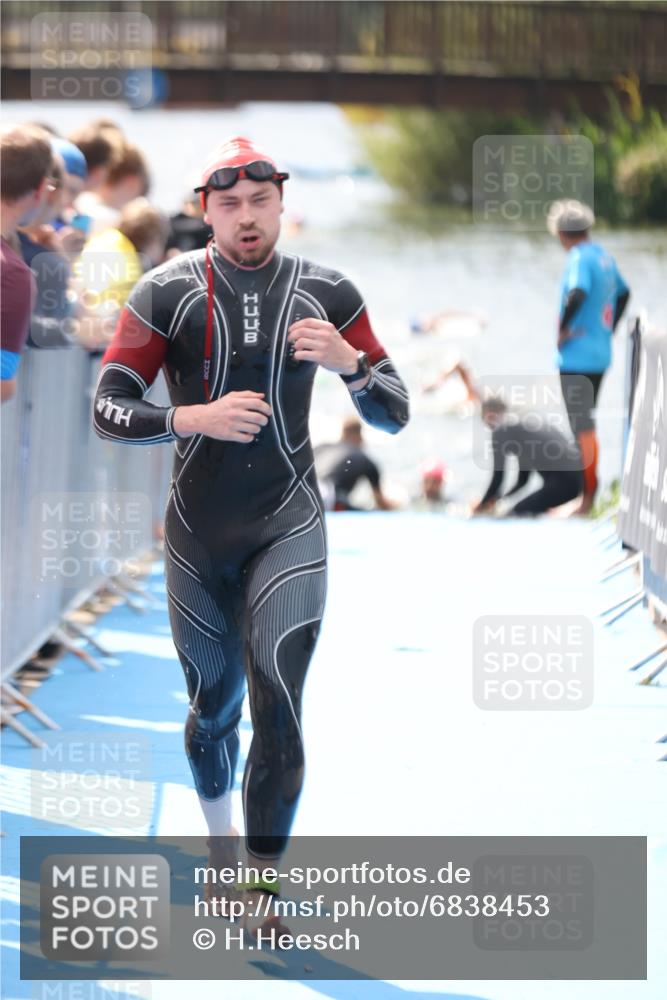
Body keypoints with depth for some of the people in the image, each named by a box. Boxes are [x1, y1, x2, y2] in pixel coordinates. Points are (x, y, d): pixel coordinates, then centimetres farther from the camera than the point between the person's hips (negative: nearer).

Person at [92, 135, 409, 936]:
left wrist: (347, 360, -18)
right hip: (197, 532, 1)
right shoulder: (167, 293, -5)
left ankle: (260, 886, -4)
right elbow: (108, 411, -8)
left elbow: (394, 415, 2)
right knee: (213, 705, 14)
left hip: (286, 527, -1)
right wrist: (198, 418, -23)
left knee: (277, 709, -12)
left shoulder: (325, 293, -1)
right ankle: (220, 841, 39)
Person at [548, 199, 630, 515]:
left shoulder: (580, 259, -16)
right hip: (599, 355, 9)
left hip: (577, 356, -9)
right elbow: (623, 293, 26)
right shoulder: (604, 257, 11)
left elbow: (578, 293, -33)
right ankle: (591, 487, 25)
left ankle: (588, 497, -2)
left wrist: (563, 329, -20)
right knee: (586, 426, 18)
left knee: (582, 429, -4)